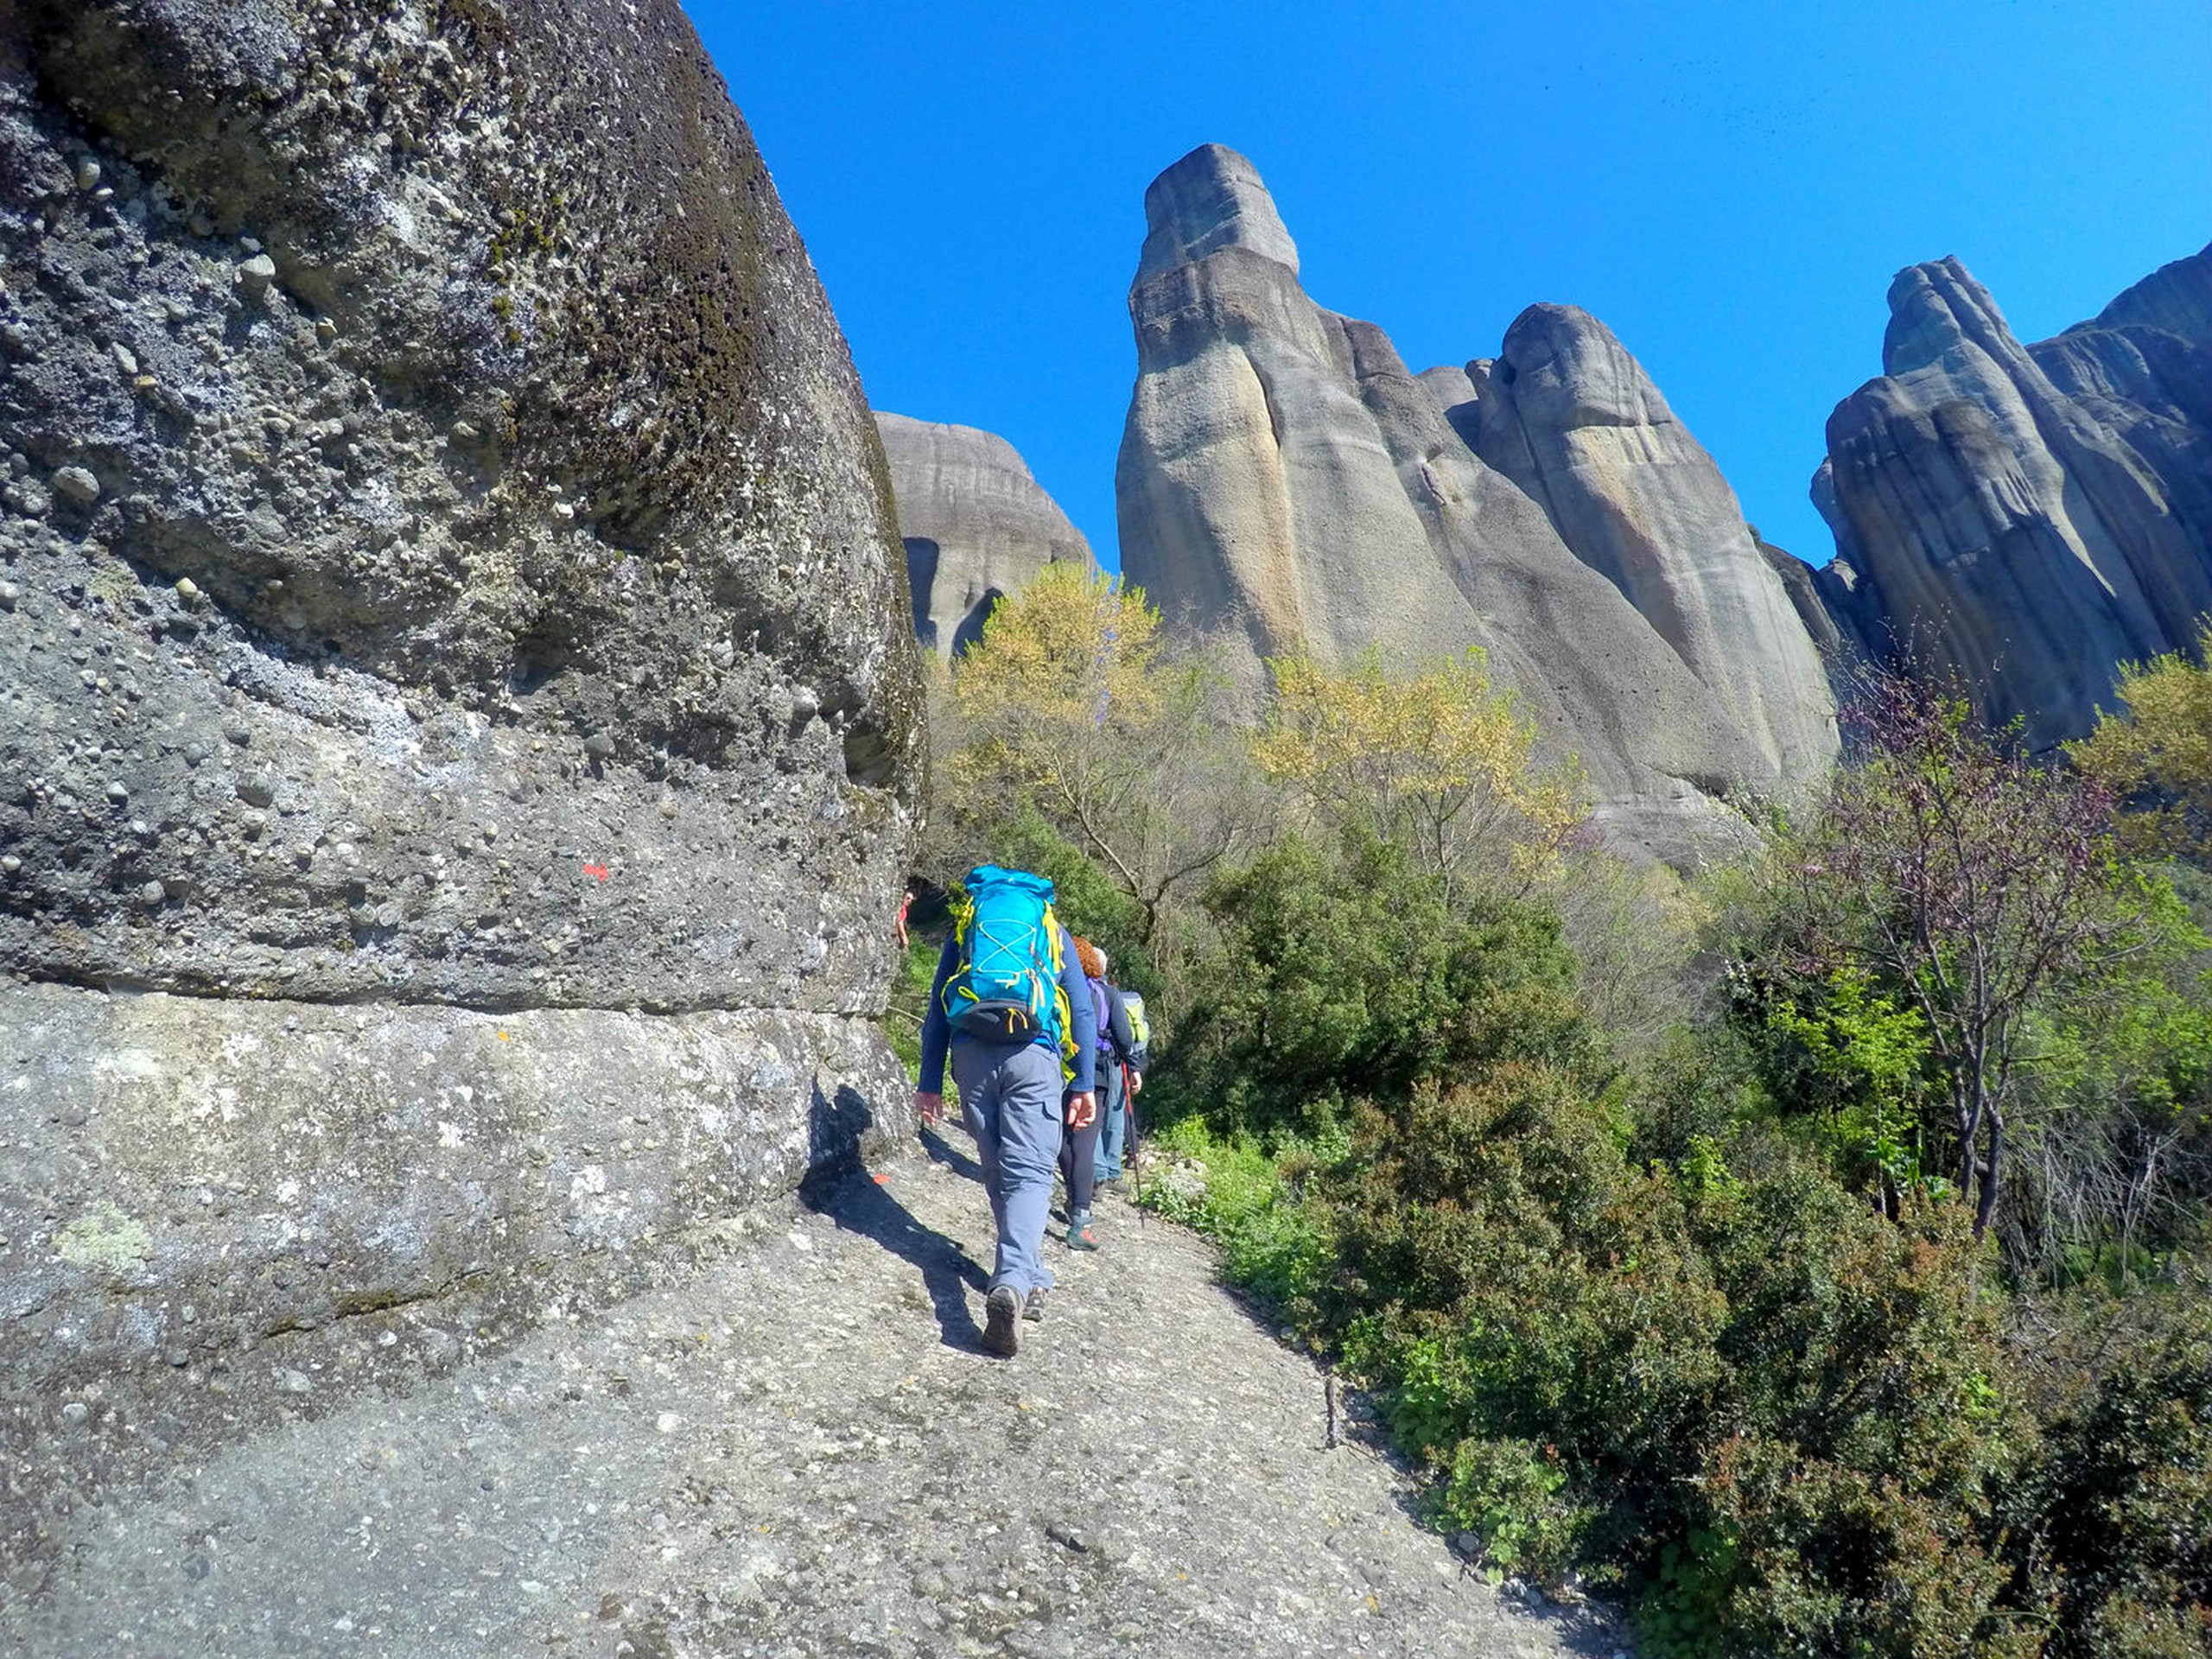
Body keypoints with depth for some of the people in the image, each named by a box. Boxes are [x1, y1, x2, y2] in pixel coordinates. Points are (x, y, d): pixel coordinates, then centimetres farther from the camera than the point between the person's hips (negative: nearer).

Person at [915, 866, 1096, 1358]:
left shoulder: (965, 923, 19)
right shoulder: (1053, 931, 17)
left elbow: (937, 1009, 13)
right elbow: (1083, 1014, 8)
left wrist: (930, 1083, 13)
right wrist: (1083, 1085, 8)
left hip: (972, 1054, 2)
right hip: (1033, 1056, -1)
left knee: (999, 1172, 14)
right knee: (1030, 1173, -5)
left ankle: (1028, 1277, 20)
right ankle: (1014, 1281, -26)